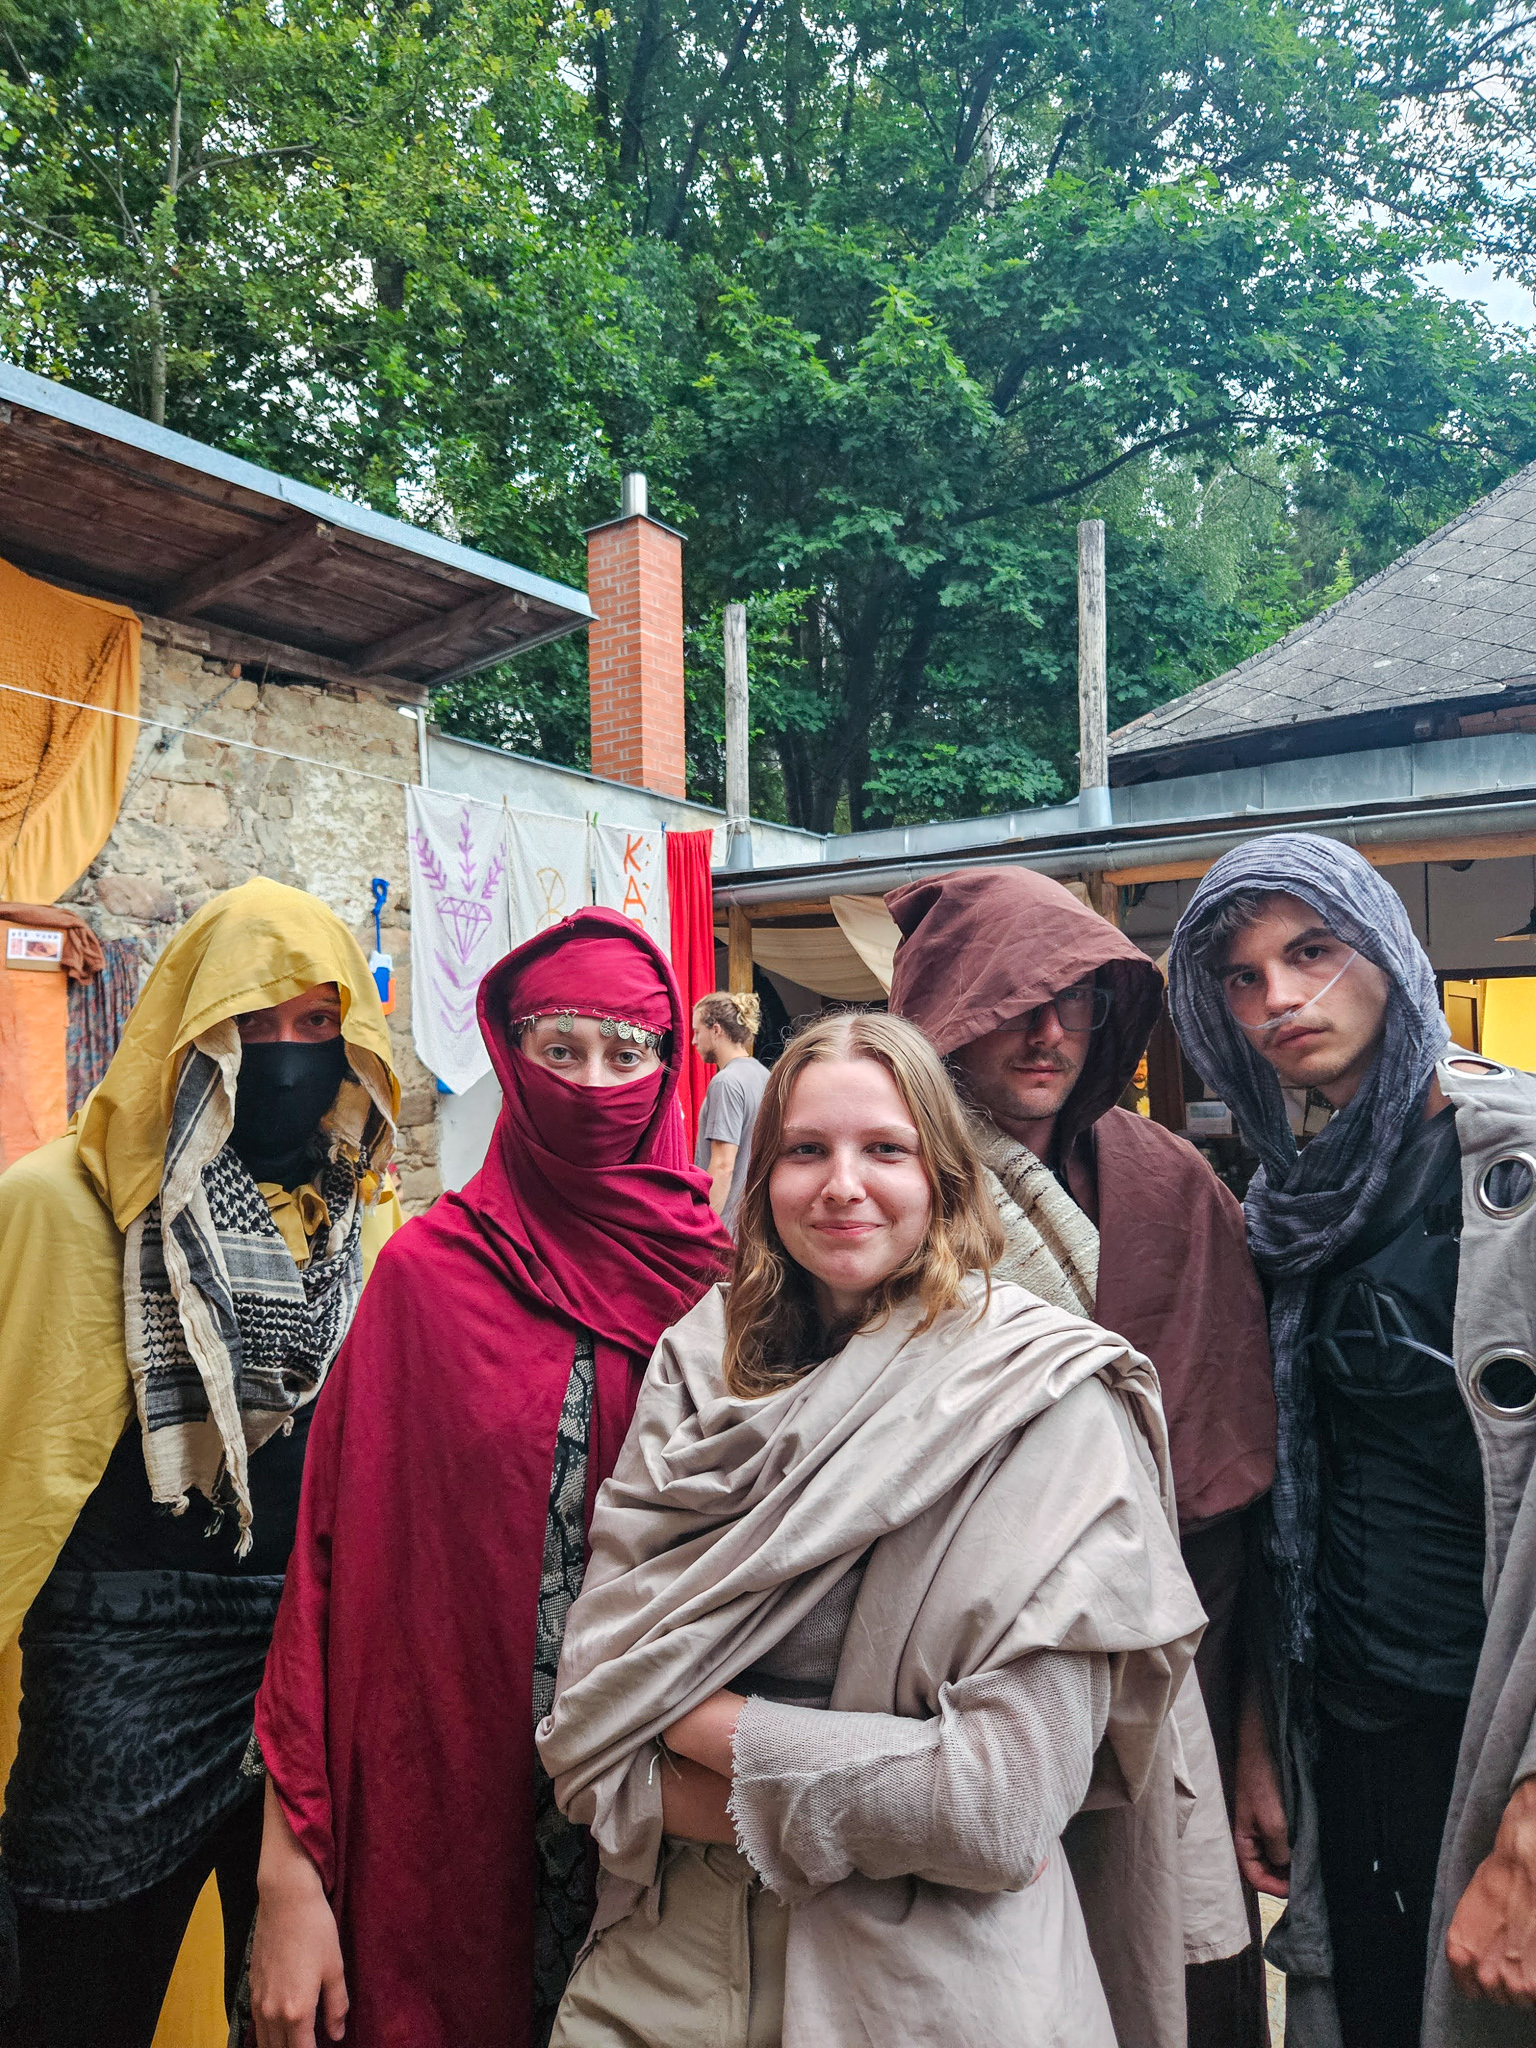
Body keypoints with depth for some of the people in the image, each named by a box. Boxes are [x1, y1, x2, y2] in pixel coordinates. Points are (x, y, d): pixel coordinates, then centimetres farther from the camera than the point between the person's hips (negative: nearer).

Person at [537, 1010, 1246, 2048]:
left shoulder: (1045, 1397, -16)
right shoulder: (701, 1366, -3)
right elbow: (585, 1728, -5)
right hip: (666, 1963, 4)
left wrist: (699, 1721, -13)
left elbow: (1005, 1807, -21)